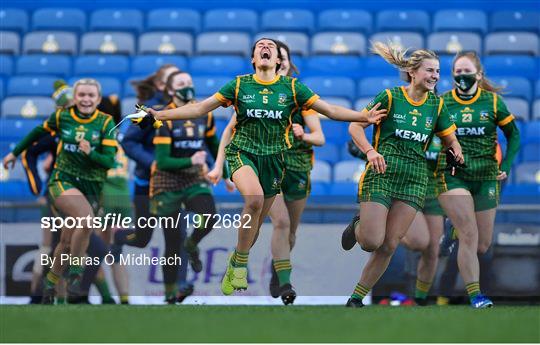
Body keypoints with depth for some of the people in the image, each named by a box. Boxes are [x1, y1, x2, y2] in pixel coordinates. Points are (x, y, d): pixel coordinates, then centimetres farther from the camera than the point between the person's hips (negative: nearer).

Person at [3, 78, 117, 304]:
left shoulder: (106, 123, -3)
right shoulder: (62, 116, -1)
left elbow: (109, 161, -7)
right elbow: (38, 132, 17)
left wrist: (91, 153, -26)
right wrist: (15, 152, 26)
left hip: (91, 187, 2)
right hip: (63, 181, -2)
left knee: (68, 241, 2)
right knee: (87, 218, -30)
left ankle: (50, 283, 25)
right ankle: (75, 274, -16)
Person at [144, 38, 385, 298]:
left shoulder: (291, 87, 3)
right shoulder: (239, 85, 2)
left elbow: (330, 110, 4)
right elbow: (200, 108, 3)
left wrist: (364, 117, -7)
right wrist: (159, 115, -4)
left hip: (273, 157, 3)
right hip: (242, 152, -2)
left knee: (255, 225, 6)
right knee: (254, 198, -32)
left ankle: (235, 265, 32)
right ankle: (240, 264, -18)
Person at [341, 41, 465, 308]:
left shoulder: (436, 104, 9)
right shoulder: (391, 97, -4)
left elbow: (449, 138, 19)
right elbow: (355, 126, -2)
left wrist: (456, 151, -4)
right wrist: (370, 151, -18)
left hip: (415, 179, 4)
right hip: (382, 173, -4)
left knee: (389, 246, -1)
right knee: (371, 242, -12)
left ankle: (356, 298, 11)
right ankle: (357, 227, 25)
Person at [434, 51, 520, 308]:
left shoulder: (492, 101, 3)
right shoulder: (442, 103, 1)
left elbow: (514, 135, 11)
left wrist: (506, 167, 2)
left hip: (486, 178, 2)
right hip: (452, 177, -2)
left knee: (483, 245, 4)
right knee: (469, 236, -16)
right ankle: (474, 294, -12)